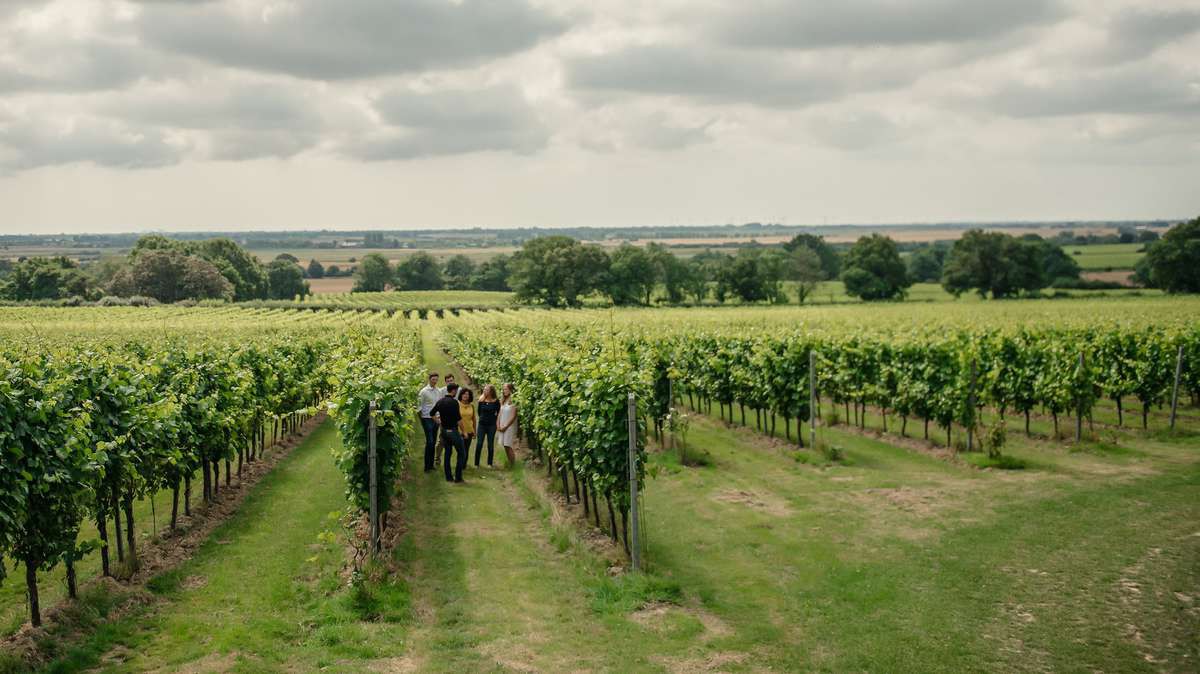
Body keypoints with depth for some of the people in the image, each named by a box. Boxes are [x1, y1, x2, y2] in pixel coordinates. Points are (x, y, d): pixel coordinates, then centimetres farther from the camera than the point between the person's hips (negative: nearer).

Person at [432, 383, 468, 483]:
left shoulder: (440, 401, 5)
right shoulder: (454, 402, -17)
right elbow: (459, 419, -18)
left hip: (444, 430, 7)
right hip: (453, 430, -7)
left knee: (447, 453, 13)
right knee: (462, 453, 2)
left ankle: (448, 477, 14)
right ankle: (458, 477, -1)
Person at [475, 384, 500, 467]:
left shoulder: (496, 402, -6)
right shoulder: (481, 401, 0)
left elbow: (498, 413, 3)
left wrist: (493, 419, 6)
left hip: (491, 425, -2)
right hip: (482, 424, 2)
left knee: (490, 445, 5)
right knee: (479, 444, -2)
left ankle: (489, 463, 16)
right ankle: (476, 464, 5)